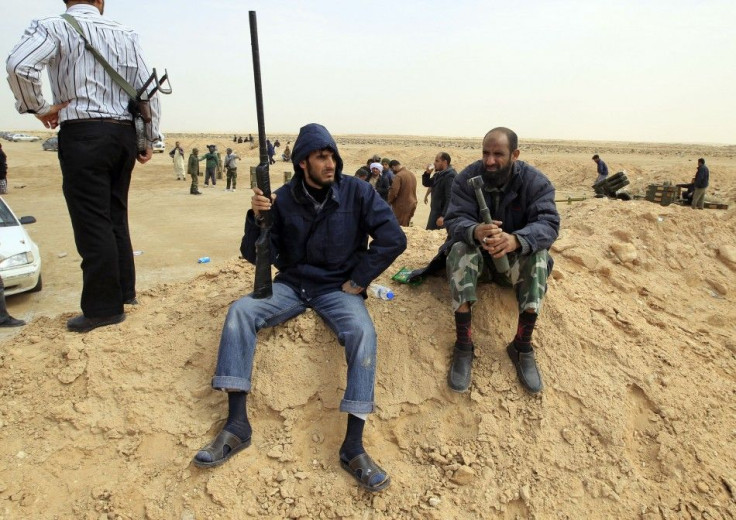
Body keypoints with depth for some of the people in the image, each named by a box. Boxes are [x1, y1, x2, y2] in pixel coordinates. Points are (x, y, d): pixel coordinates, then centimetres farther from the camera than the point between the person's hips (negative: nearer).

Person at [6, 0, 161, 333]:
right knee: (115, 217, 15)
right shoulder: (125, 34, 10)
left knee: (92, 222, -2)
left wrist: (38, 107, -2)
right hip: (124, 134, 5)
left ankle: (104, 308, 2)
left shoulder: (53, 28, -2)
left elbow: (19, 65, -18)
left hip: (83, 134, -5)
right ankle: (124, 291, 23)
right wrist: (148, 138, 9)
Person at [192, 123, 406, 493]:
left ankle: (353, 446, -26)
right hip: (291, 285, 3)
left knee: (362, 331, -32)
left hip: (338, 289, -2)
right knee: (241, 310, -21)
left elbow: (393, 239, -10)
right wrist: (257, 218, -19)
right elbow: (257, 255, 0)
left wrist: (358, 280, -11)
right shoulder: (284, 198, 0)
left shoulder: (356, 192, -5)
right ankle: (237, 424, -17)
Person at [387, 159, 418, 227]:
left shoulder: (398, 176, -16)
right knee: (406, 226, 13)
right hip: (412, 204, 8)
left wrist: (389, 202, -5)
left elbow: (393, 192, -20)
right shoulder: (412, 174, 12)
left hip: (402, 206, -8)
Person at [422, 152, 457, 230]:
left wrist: (443, 216, -28)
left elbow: (450, 198, -25)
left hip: (442, 213, -10)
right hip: (435, 211, 10)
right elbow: (426, 183, 23)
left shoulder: (450, 176, -18)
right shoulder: (438, 174, 12)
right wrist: (427, 173, 3)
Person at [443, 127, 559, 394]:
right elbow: (455, 220, -22)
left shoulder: (535, 181, -13)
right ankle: (463, 345, -31)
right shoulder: (468, 177, -12)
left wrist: (516, 240, -49)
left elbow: (548, 223, -25)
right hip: (477, 254, 0)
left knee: (538, 256, -31)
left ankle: (522, 346, -23)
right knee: (460, 250, -32)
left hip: (516, 256, 1)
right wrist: (475, 232, -49)